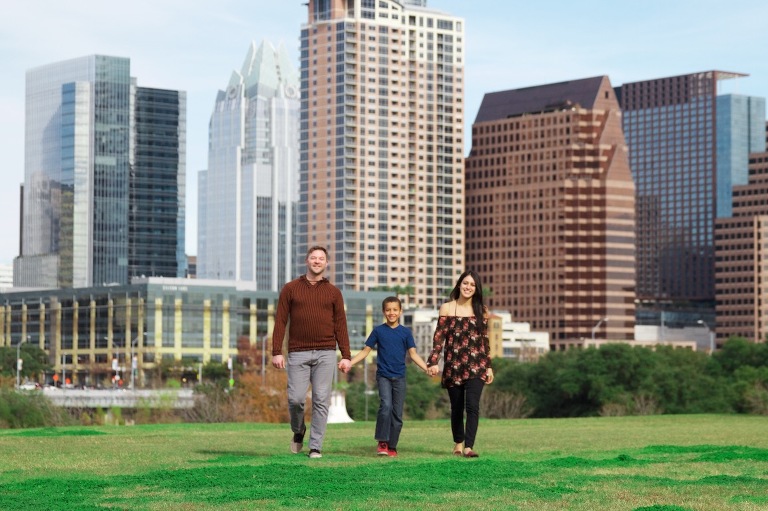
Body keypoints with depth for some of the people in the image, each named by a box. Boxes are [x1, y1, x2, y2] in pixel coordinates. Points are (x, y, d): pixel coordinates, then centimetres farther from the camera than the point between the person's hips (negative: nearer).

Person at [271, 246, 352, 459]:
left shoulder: (333, 292, 10)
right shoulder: (290, 289, 7)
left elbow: (340, 326, 8)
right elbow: (280, 322, 4)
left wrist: (346, 356, 1)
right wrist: (276, 352, -5)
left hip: (325, 353, 1)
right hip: (298, 353, -1)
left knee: (321, 401, -3)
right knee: (295, 399, -6)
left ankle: (316, 447, 2)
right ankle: (298, 431, 24)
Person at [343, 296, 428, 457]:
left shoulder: (405, 333, 4)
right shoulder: (378, 331, 2)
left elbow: (413, 354, 4)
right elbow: (365, 351, 5)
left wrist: (427, 368, -9)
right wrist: (349, 362, -6)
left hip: (399, 377, 2)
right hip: (383, 376, -2)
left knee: (397, 413, 2)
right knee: (386, 405, -22)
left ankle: (392, 446, 11)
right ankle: (382, 442, -13)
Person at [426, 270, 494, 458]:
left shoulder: (481, 311, 8)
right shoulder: (447, 308, 3)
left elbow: (485, 340, 11)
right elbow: (439, 337, 0)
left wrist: (489, 366, 9)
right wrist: (433, 362, -9)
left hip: (476, 366, 0)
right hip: (454, 366, 0)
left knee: (472, 405, -14)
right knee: (457, 407, 9)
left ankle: (468, 447, -19)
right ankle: (458, 443, 27)